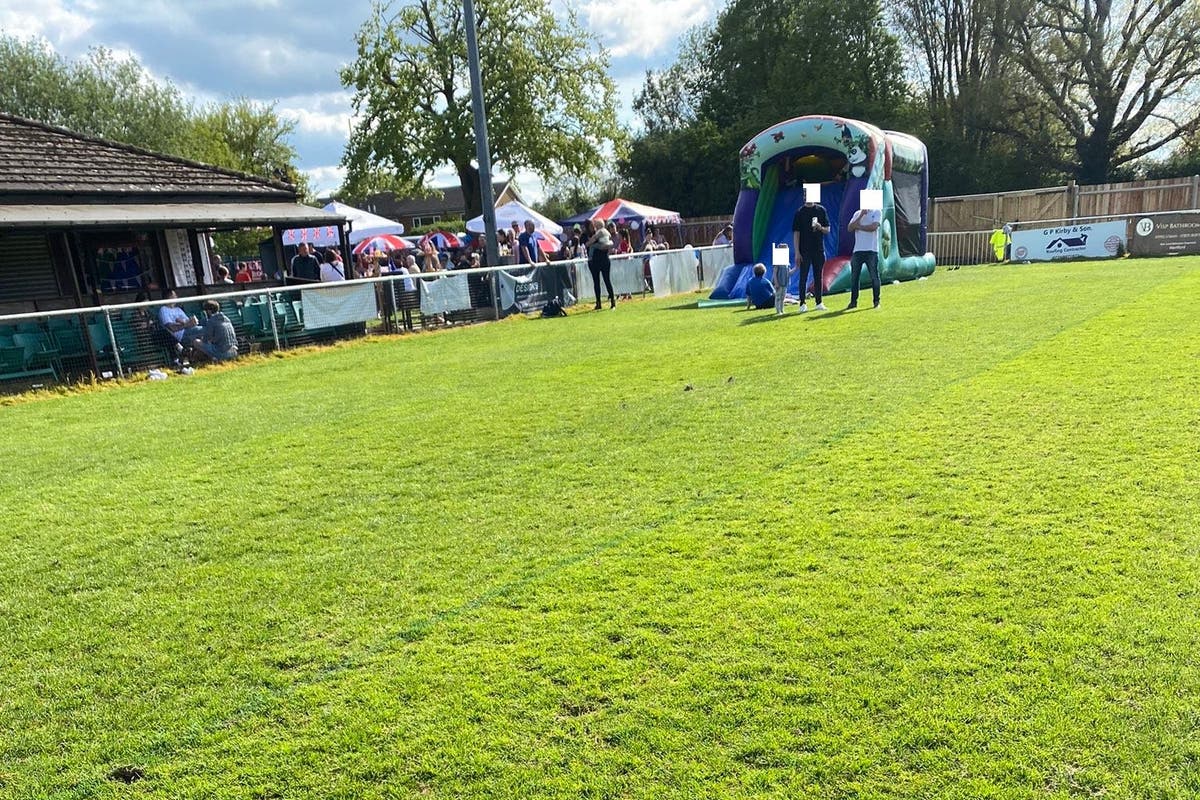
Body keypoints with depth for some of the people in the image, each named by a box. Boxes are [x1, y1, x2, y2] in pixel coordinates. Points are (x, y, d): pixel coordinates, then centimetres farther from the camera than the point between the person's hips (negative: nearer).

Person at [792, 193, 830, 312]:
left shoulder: (821, 210, 7)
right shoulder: (799, 212, -1)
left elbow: (827, 230, 10)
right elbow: (796, 233, -3)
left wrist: (820, 228, -14)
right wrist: (797, 252, -10)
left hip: (819, 249, 3)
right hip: (804, 251, -3)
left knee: (818, 277, 8)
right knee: (803, 277, -1)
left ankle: (819, 303, 15)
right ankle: (802, 304, 4)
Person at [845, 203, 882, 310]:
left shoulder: (876, 212, 3)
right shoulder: (857, 213, 15)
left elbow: (873, 227, -13)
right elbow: (850, 228, 0)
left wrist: (859, 226, -4)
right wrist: (861, 216, -8)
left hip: (871, 250, -4)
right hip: (857, 250, 4)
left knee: (874, 276, -1)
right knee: (854, 277, 5)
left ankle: (876, 301, 8)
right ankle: (853, 302, 13)